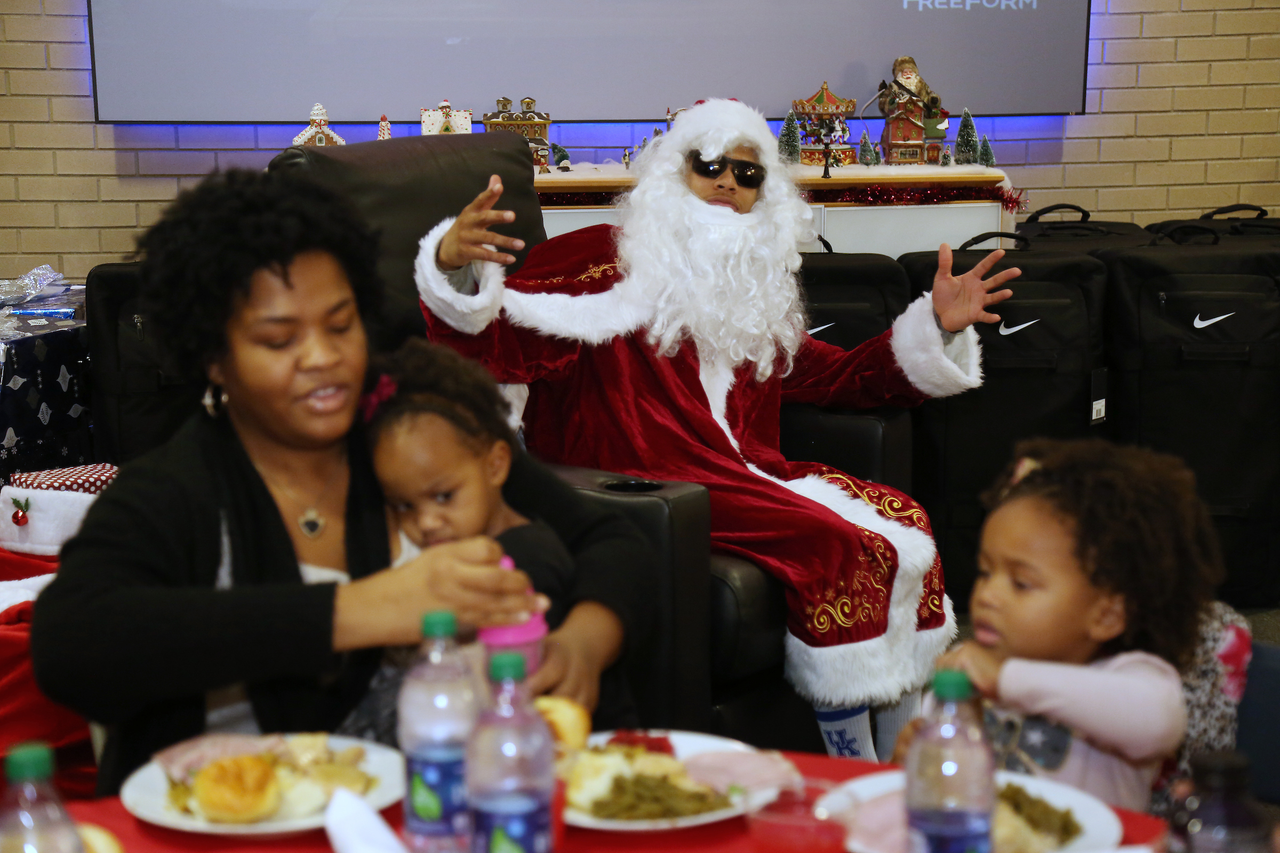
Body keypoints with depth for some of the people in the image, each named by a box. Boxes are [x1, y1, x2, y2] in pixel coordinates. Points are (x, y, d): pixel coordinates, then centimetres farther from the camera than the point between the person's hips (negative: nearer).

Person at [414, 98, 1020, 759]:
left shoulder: (753, 291, 25)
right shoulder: (606, 264, 2)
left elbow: (838, 377, 28)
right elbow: (497, 343, -12)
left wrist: (936, 326, 18)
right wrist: (454, 267, -32)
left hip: (748, 475, 7)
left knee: (904, 521, -12)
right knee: (839, 543, -25)